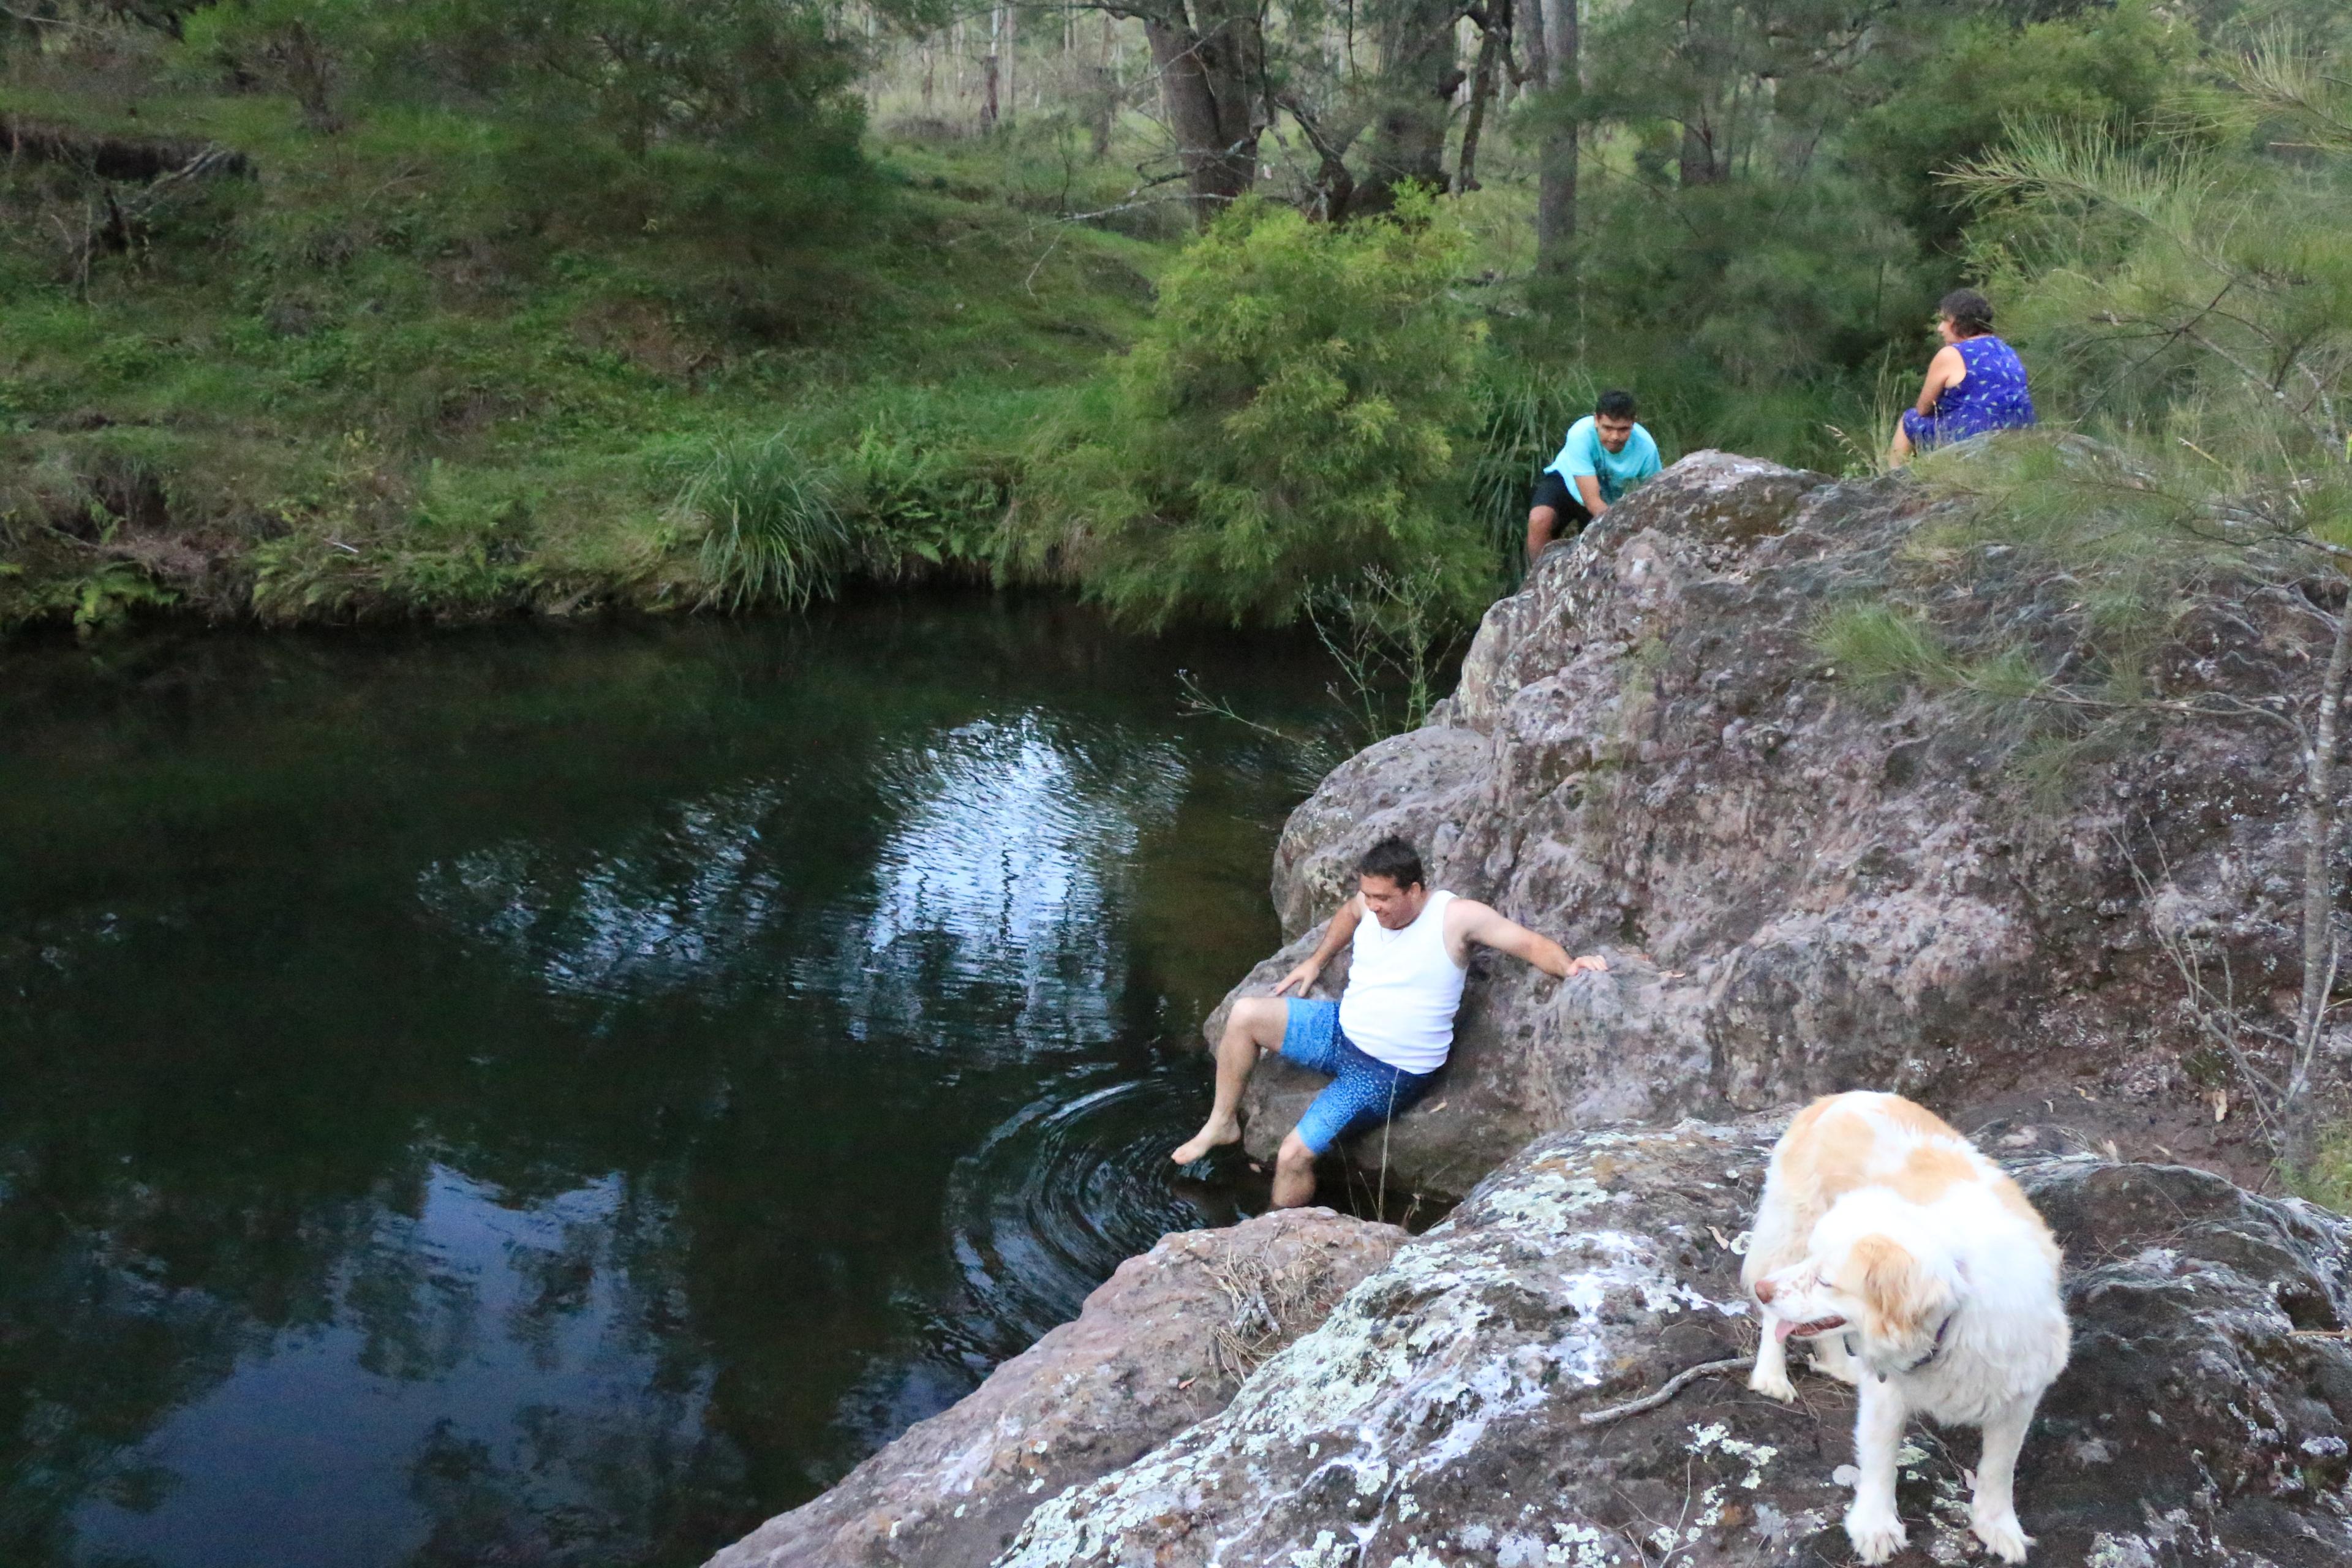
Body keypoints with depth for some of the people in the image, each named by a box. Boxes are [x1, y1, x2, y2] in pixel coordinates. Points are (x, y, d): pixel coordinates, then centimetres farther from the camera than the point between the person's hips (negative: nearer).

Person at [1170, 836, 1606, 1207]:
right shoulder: (1372, 903, -2)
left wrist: (1569, 966, -34)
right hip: (1339, 1030, 6)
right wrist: (1315, 962, 19)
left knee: (1294, 1154, -16)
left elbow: (1532, 944, -16)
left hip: (1387, 1074, -6)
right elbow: (1347, 915, 25)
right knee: (1245, 1014, -11)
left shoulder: (1456, 917, -19)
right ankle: (1222, 1123, 7)